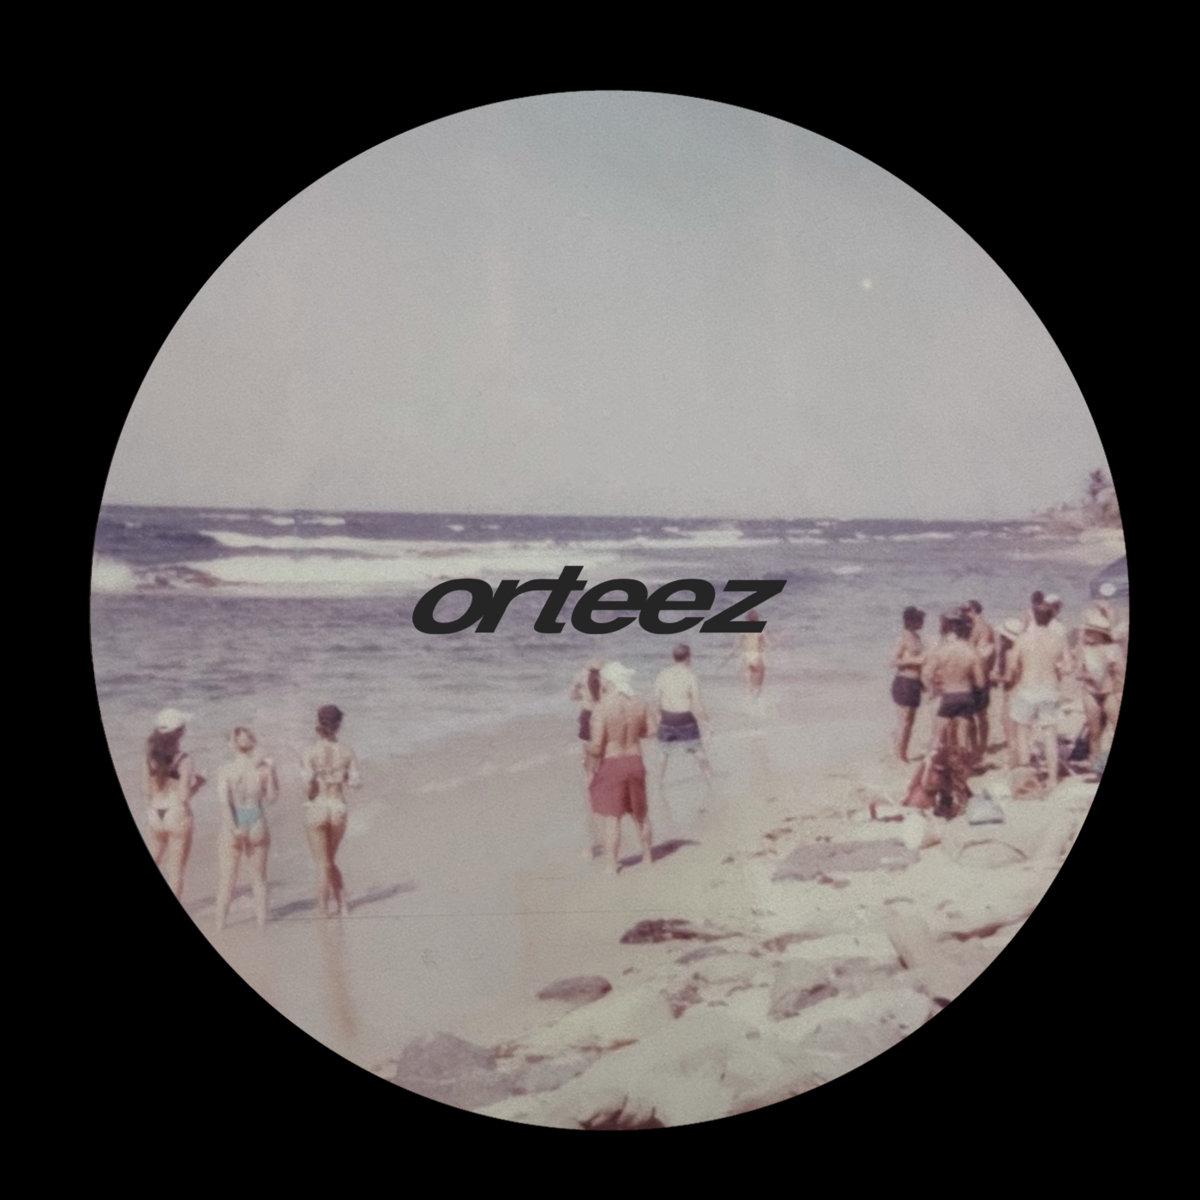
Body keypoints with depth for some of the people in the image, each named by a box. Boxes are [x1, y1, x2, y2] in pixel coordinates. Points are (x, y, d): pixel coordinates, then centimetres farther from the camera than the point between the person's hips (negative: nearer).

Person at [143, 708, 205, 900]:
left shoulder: (149, 756, -4)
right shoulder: (184, 760, -18)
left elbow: (146, 789, 2)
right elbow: (184, 796, -17)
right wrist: (198, 783, 1)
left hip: (156, 815, 5)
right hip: (178, 816, -5)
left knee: (153, 861, 24)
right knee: (176, 870, 6)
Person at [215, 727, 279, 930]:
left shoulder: (225, 771, -11)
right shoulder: (264, 768, -7)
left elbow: (223, 801, -19)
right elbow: (271, 798, 3)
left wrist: (233, 829, -17)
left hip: (231, 829, -2)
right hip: (257, 825, 2)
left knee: (226, 880, 9)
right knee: (259, 878, 17)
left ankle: (220, 923, 11)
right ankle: (261, 919, 23)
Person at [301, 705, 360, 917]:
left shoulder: (310, 752, -10)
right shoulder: (346, 752, -2)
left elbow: (308, 782, -20)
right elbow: (355, 781, -3)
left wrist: (310, 794, 0)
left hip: (316, 808, -3)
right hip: (338, 808, 3)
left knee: (324, 865, 6)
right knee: (330, 862, 21)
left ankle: (324, 912, 7)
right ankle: (341, 906, 19)